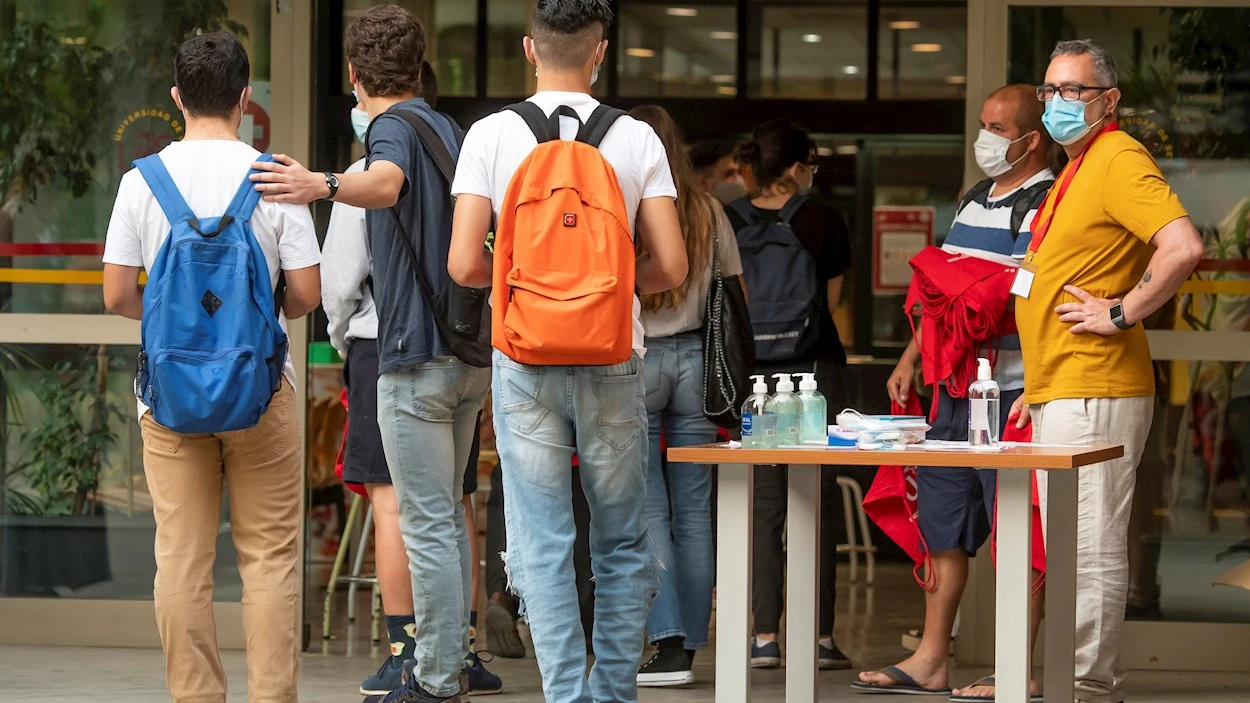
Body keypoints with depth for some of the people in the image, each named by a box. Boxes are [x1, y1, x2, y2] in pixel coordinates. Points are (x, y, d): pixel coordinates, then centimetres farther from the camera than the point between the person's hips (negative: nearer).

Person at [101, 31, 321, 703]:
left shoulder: (141, 180, -1)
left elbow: (117, 296, -1)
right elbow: (305, 292, -5)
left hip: (169, 389, 1)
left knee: (181, 556, 5)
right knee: (270, 554, 4)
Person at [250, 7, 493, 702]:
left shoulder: (393, 127, -12)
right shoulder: (450, 129, 15)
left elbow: (386, 182, -38)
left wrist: (325, 186, -56)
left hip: (419, 355, -9)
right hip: (471, 353, 9)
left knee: (428, 523, -5)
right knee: (447, 512, 18)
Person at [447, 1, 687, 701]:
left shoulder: (492, 134, -3)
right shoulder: (636, 139, -1)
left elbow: (464, 264, -7)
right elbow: (671, 267, -3)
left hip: (526, 368, -1)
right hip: (614, 363, 1)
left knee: (543, 544, 2)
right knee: (623, 544, 12)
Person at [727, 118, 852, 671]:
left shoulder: (728, 223, 1)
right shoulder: (823, 220, -5)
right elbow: (831, 300, 3)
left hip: (749, 374, 3)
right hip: (812, 371, -3)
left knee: (764, 502, 6)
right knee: (817, 501, 3)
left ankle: (765, 636, 2)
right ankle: (819, 635, 2)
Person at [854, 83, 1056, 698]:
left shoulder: (1044, 207, -10)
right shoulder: (975, 199, 18)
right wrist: (911, 361, 20)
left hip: (1011, 391, -9)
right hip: (954, 387, 9)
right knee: (940, 517, 11)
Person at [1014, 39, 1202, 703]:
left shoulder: (1120, 160, -12)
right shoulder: (1075, 170, 20)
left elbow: (1183, 248, -27)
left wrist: (1121, 315, -19)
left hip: (1094, 396, -11)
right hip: (1058, 394, 11)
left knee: (1091, 550, -9)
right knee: (1069, 550, 13)